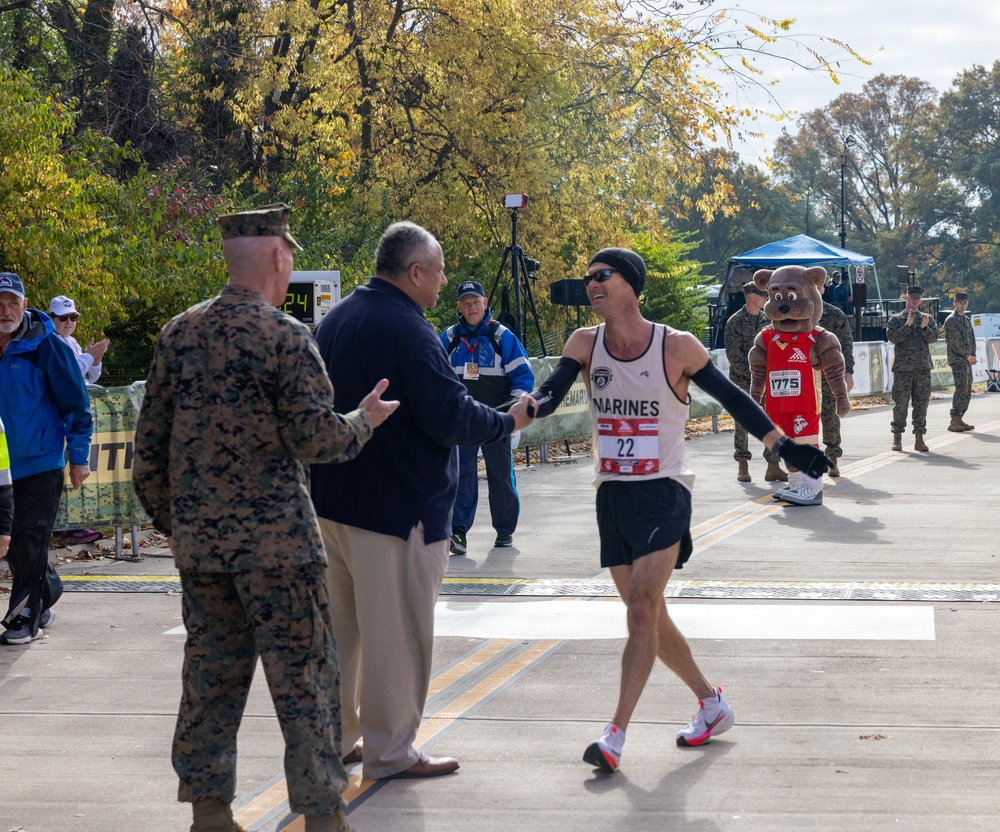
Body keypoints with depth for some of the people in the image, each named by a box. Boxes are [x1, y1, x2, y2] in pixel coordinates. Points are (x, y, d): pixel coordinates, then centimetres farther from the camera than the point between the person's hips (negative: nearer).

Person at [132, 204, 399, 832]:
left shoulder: (180, 333, 6)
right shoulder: (285, 336, -12)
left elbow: (151, 442, 9)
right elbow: (317, 438, -15)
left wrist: (168, 518, 20)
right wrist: (365, 421, 4)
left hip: (198, 539, 6)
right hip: (275, 538, -6)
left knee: (211, 673, 13)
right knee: (303, 675, 3)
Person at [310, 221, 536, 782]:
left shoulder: (336, 320, 11)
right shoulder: (408, 330, -19)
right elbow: (448, 415, -22)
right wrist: (507, 422, -7)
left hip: (333, 499, 9)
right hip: (396, 506, -9)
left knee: (341, 624, 17)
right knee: (395, 632, 1)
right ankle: (390, 752, 9)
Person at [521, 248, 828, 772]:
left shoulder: (677, 347, -7)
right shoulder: (585, 344, 3)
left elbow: (731, 398, 1)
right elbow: (550, 394, -9)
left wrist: (784, 447, 0)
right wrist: (525, 407, -32)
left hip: (663, 493, -5)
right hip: (612, 495, 5)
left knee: (641, 613, -17)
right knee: (650, 618, 12)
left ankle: (615, 736, -20)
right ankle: (712, 705, 31)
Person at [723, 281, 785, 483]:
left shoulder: (768, 320, 10)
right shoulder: (735, 322, -5)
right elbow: (734, 355, -9)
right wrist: (752, 374, -15)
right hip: (742, 381, -4)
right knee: (742, 425, 1)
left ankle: (773, 466, 4)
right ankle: (743, 467, 10)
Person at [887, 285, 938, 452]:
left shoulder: (928, 319, 13)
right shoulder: (895, 319, 7)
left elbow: (933, 338, -1)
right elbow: (893, 338, -9)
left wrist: (924, 327, -19)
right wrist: (908, 325, -17)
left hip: (923, 368, 2)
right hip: (902, 368, -2)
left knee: (922, 403, 2)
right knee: (900, 403, -4)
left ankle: (919, 438, 7)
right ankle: (897, 438, 3)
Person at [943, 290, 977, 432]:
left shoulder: (967, 320, 18)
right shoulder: (950, 320, -8)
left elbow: (972, 339, 16)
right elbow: (956, 342, -13)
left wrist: (973, 356, 1)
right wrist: (968, 356, -11)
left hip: (967, 361, 8)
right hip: (957, 360, -8)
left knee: (967, 392, 7)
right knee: (961, 389, -17)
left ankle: (959, 420, 11)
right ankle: (954, 422, -19)